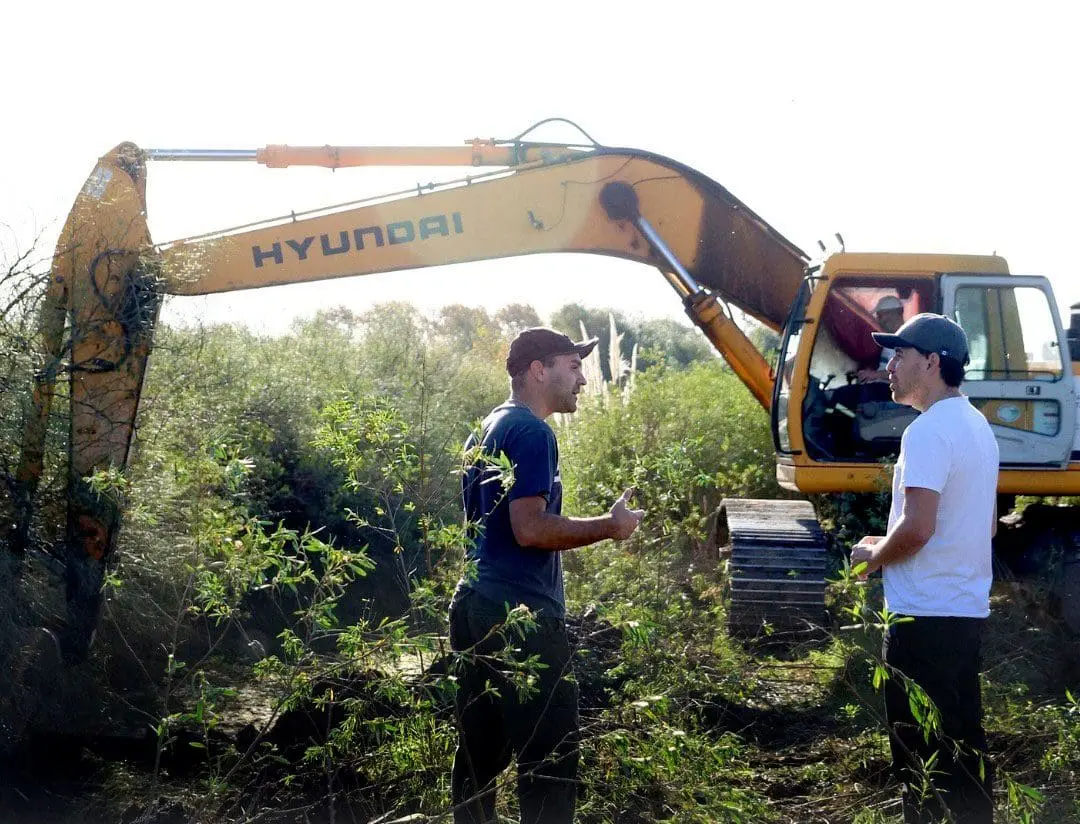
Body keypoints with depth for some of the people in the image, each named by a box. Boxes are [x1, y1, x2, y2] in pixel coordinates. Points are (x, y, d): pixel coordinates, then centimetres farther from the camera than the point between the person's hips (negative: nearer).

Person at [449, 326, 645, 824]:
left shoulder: (486, 431, 17)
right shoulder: (531, 432, -13)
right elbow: (530, 528, -21)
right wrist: (609, 527, -11)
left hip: (478, 606, 10)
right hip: (522, 615, -10)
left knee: (480, 753, 14)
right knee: (549, 759, -5)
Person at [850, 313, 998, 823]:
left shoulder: (928, 431, -17)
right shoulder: (977, 426, 13)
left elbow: (917, 528, -25)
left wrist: (874, 556, -6)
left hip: (924, 615, -10)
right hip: (967, 609, 10)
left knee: (919, 751, -1)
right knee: (963, 743, 17)